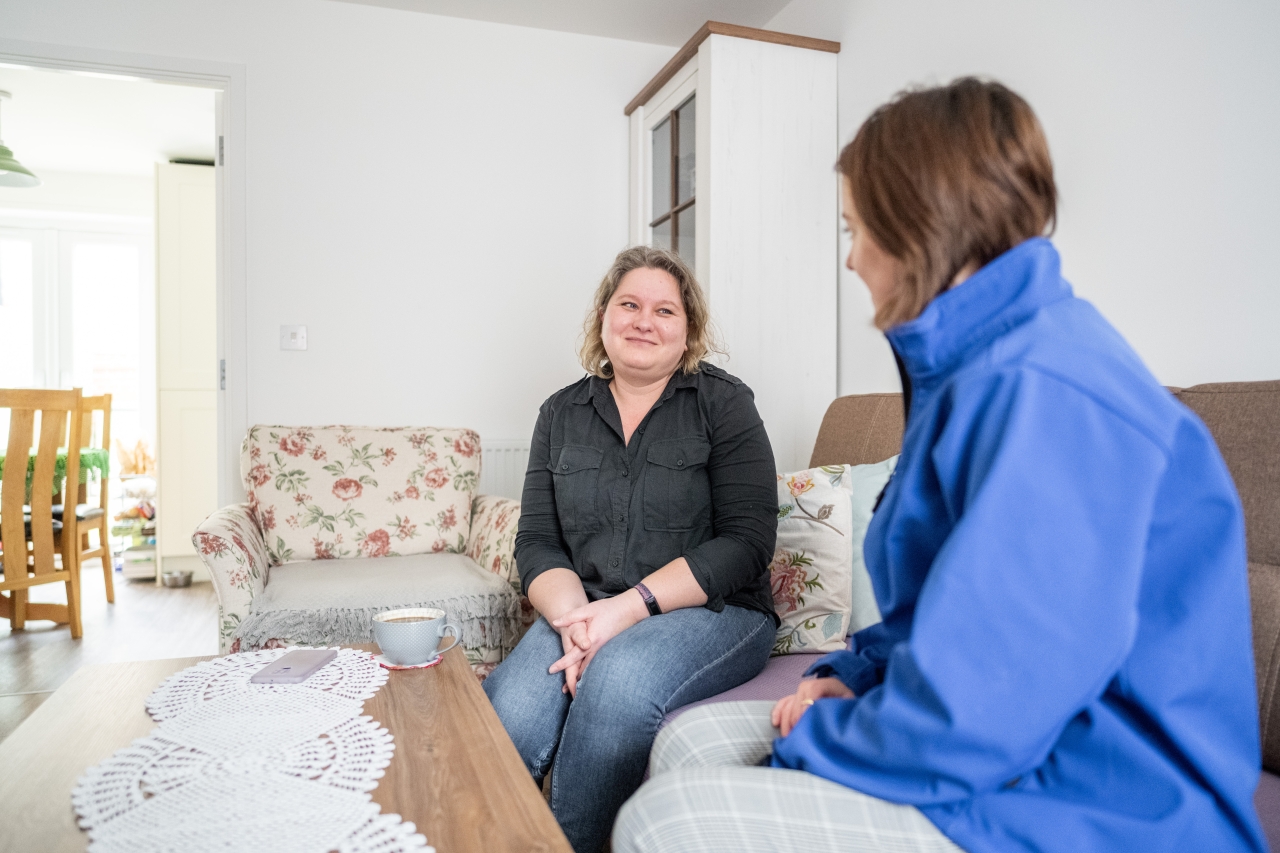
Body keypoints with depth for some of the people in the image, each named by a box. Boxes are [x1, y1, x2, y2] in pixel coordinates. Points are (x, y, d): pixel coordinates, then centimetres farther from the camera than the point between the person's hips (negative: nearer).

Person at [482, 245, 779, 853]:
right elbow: (537, 541, 6)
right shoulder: (562, 414, 11)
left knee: (618, 681, -32)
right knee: (508, 711, -27)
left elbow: (746, 542, -9)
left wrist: (627, 607, -18)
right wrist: (574, 617, -15)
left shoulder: (723, 404, 0)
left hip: (711, 610, -2)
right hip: (583, 612, 3)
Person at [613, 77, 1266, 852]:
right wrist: (851, 673, 5)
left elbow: (970, 720, -28)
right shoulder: (980, 364, 11)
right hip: (1001, 751, 10)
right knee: (689, 741, 3)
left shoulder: (1044, 389, -24)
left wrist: (808, 739, -9)